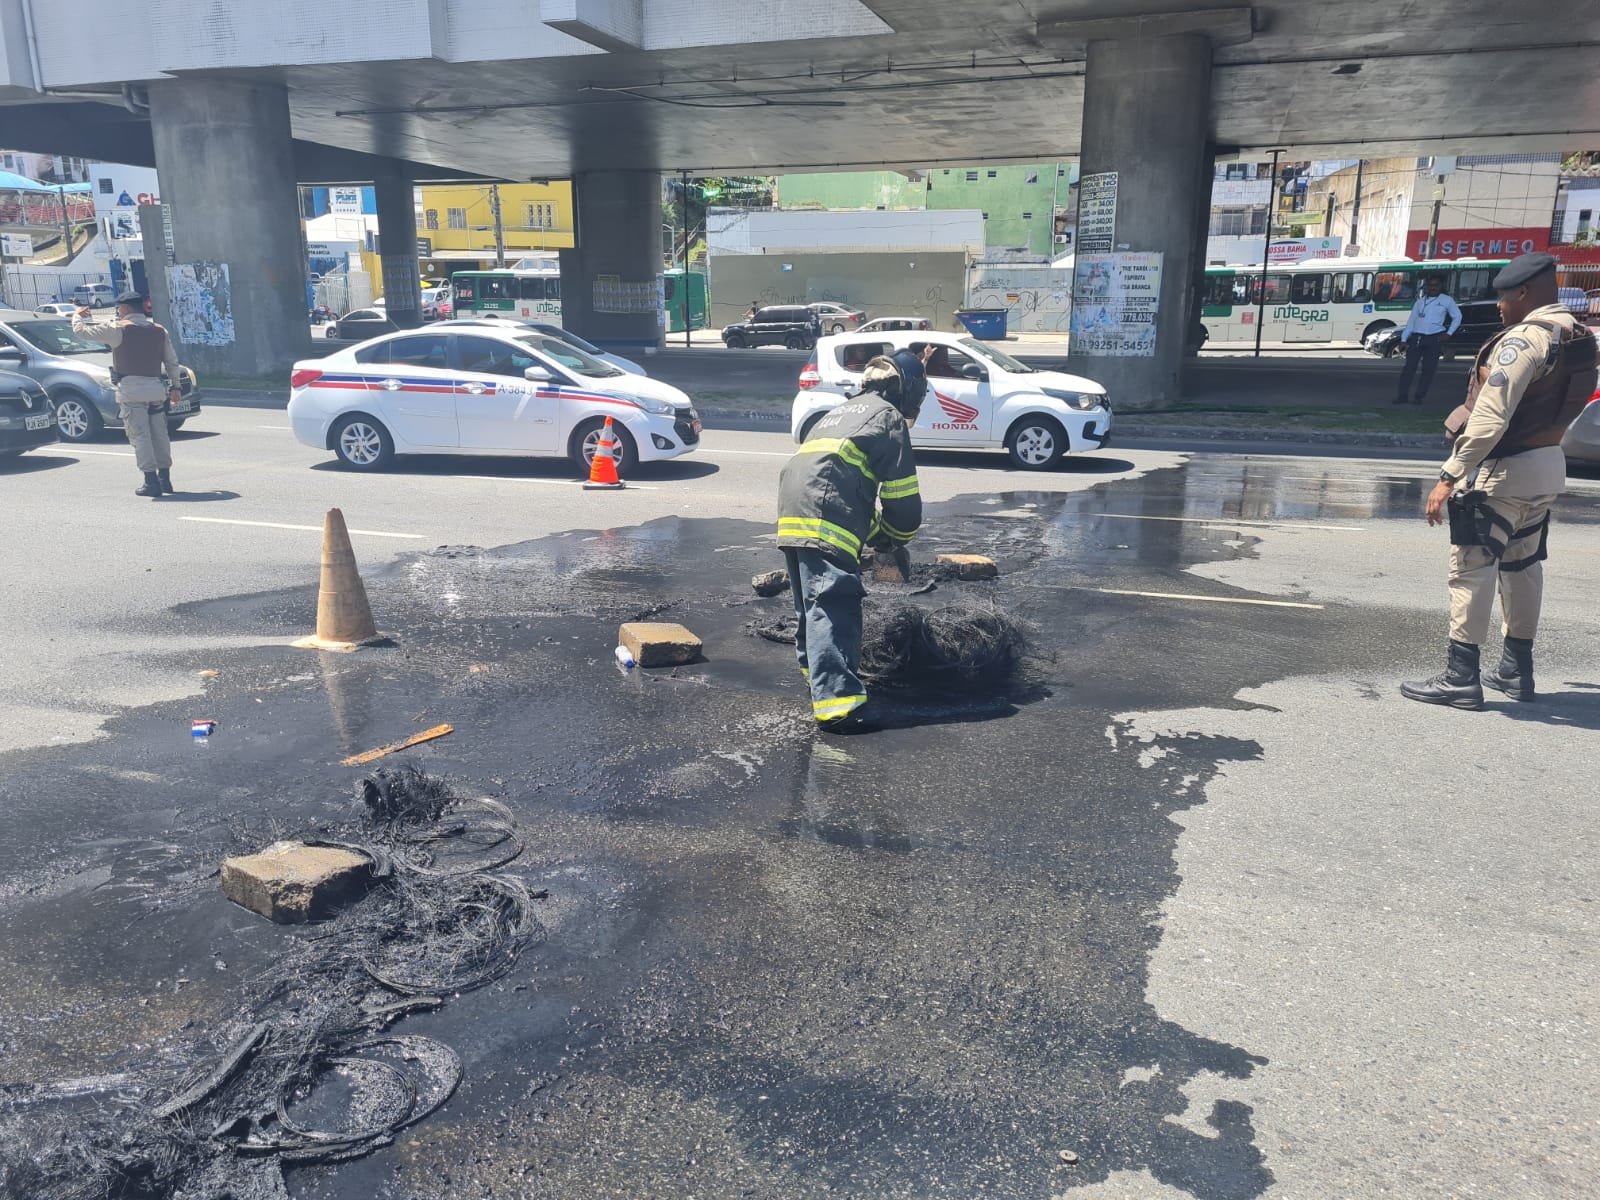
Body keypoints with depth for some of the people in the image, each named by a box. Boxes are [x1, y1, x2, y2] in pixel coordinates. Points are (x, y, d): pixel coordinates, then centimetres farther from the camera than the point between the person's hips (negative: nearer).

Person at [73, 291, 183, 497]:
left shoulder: (118, 328, -4)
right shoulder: (159, 330, 11)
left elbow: (81, 331, 2)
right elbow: (172, 361, 14)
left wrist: (77, 316, 23)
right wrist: (175, 386, 21)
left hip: (131, 389, -5)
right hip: (156, 388, 5)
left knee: (139, 436, -5)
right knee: (159, 435, 11)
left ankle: (151, 481, -9)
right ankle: (165, 479, 14)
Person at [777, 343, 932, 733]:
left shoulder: (845, 411, 30)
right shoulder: (889, 418, 4)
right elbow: (902, 496, 0)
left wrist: (873, 533, 31)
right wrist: (894, 538, 18)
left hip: (793, 517, 9)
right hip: (827, 523, -9)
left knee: (811, 604, 22)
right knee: (834, 610, -14)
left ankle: (816, 671, 38)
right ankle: (837, 703, -21)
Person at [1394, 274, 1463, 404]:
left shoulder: (1447, 301, 7)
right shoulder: (1420, 301, 13)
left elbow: (1457, 317, 13)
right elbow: (1411, 320, 12)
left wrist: (1449, 333, 2)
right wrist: (1404, 338, 5)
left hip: (1434, 339, -2)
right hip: (1417, 337, 2)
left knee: (1428, 369, -2)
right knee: (1409, 366, -5)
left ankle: (1420, 396, 3)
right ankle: (1403, 395, -3)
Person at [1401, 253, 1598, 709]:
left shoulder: (1524, 339, -19)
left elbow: (1489, 420, -26)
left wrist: (1449, 477, -25)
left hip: (1504, 470, -9)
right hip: (1548, 465, 9)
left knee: (1471, 568, -4)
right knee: (1522, 565, 17)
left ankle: (1461, 677, -1)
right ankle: (1516, 669, 27)